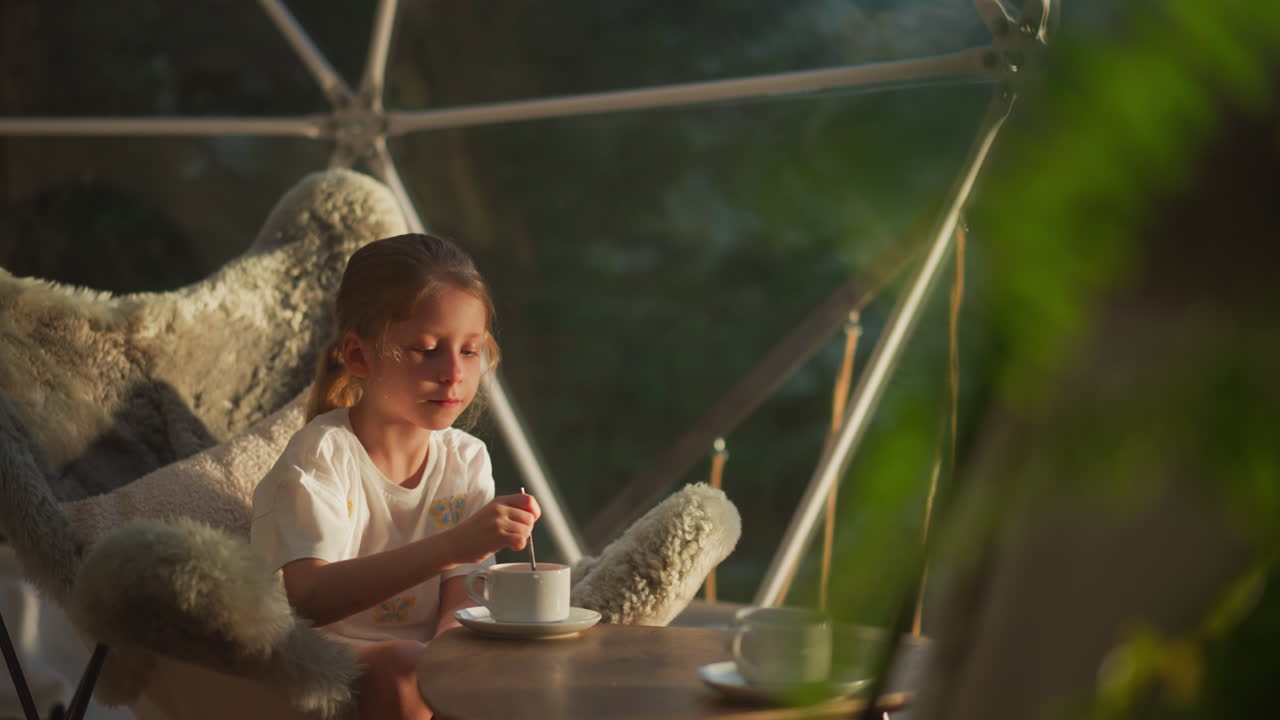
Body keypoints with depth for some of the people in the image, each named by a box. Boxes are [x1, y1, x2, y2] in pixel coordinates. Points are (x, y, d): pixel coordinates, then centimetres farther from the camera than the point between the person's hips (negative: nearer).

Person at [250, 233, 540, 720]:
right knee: (402, 669, -36)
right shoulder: (321, 456, -12)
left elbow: (460, 606, 0)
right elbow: (308, 600, -29)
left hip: (431, 665, 5)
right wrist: (453, 544, -39)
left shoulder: (466, 461, 5)